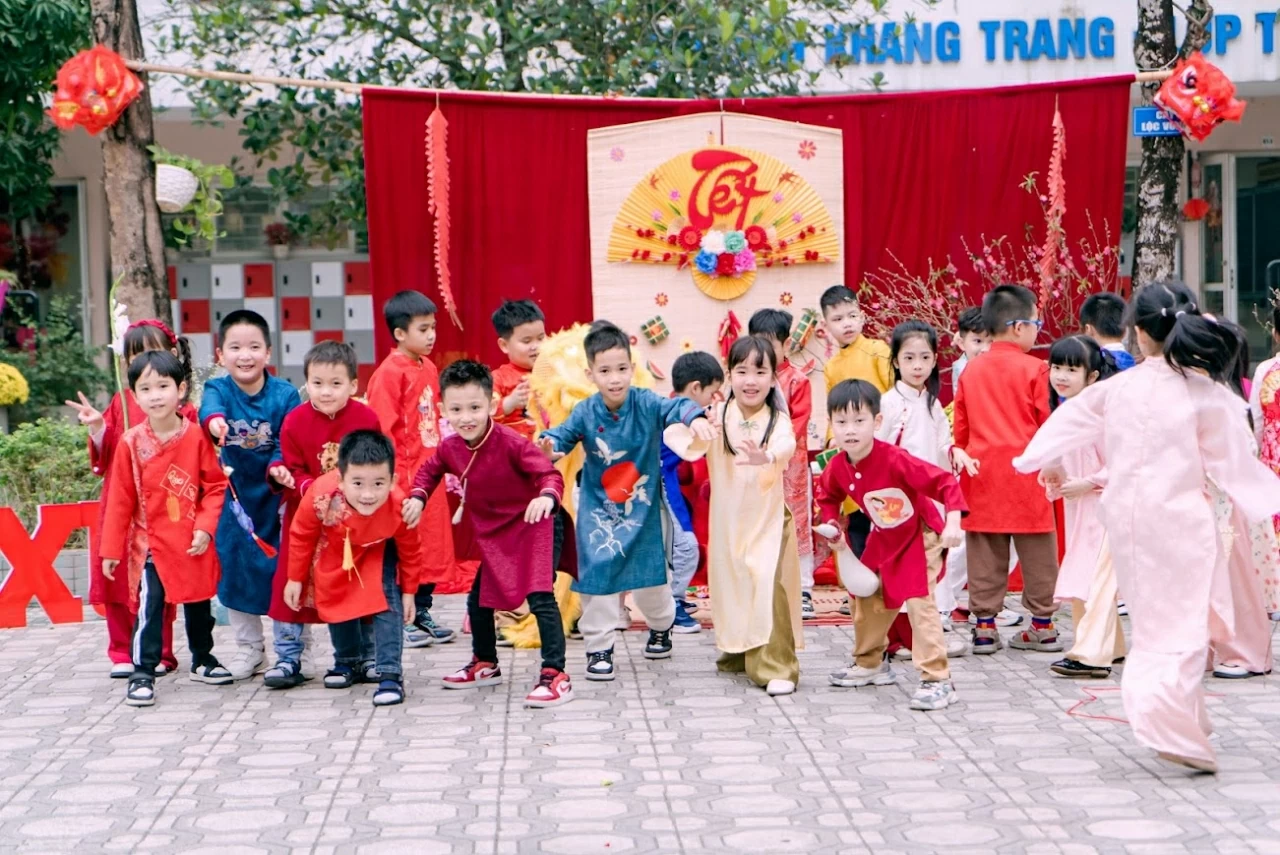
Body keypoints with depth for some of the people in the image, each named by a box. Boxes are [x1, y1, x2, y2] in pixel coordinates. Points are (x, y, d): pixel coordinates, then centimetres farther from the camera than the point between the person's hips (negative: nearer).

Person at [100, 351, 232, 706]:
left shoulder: (196, 437, -8)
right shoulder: (131, 443, -8)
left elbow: (215, 486, -2)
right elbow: (120, 500, -3)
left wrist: (205, 527, -13)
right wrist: (111, 549, -1)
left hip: (194, 545, 2)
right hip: (151, 544, -1)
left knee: (199, 606, 16)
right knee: (149, 610, -7)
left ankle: (203, 660, 35)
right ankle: (142, 674, 2)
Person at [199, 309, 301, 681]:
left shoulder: (285, 395, -10)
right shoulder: (218, 388, -7)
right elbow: (210, 407, -31)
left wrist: (279, 468, -37)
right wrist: (214, 419, -55)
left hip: (276, 497, -2)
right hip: (234, 496, 2)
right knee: (235, 567, 8)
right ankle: (250, 647, 25)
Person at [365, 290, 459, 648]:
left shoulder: (428, 369, 12)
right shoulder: (390, 373, -12)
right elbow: (382, 427, -15)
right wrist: (392, 473, -19)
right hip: (403, 475, -8)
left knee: (433, 542, 13)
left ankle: (422, 612, 24)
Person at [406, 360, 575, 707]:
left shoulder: (511, 443, -26)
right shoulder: (450, 448, -7)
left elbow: (549, 474, -27)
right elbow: (430, 470, 15)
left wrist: (547, 497, -48)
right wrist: (417, 498, 0)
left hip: (531, 527, -7)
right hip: (491, 535, 7)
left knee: (540, 598, -17)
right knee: (478, 600, 17)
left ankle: (555, 675, -13)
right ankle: (485, 665, 38)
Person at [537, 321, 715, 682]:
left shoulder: (645, 404, -15)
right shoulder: (586, 413, -11)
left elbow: (674, 407, -30)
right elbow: (564, 434, -16)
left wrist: (694, 417, -52)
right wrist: (548, 444, -40)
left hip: (642, 509, 0)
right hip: (598, 510, 0)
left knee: (651, 573, 13)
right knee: (598, 573, -5)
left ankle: (661, 626, 43)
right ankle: (599, 646, 10)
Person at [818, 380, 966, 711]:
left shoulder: (896, 460, -32)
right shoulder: (837, 467, -13)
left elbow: (946, 482, -30)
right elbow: (827, 496, 11)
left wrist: (953, 523, -39)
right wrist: (831, 524, -5)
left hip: (920, 537, -7)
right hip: (884, 541, 7)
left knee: (919, 603, -16)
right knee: (868, 599, 17)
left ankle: (937, 680, -11)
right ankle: (870, 663, 38)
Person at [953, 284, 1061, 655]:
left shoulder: (971, 371, 6)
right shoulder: (1033, 368, -6)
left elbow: (960, 426, 9)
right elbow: (1045, 424, -4)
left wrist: (961, 452, 22)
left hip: (982, 470, 4)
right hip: (1024, 471, -4)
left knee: (985, 553, 7)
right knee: (1036, 551, 6)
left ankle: (984, 624, 8)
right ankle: (1042, 624, 12)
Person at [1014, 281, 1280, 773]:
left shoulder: (1117, 387, 2)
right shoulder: (1207, 393, -9)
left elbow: (1072, 417, 17)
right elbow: (1231, 461, -6)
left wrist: (1049, 461, 35)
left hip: (1126, 515, 4)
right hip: (1180, 518, -4)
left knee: (1151, 620, 18)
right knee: (1184, 623, -2)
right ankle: (1167, 718, -15)